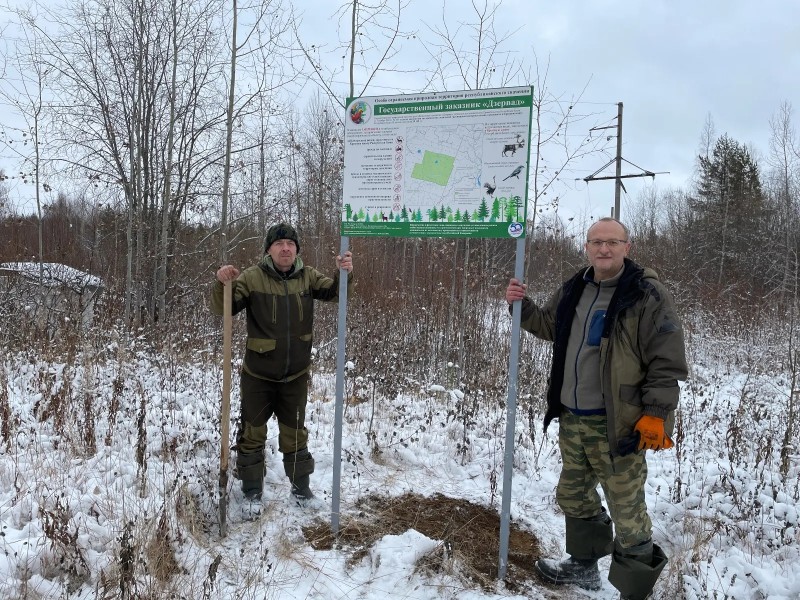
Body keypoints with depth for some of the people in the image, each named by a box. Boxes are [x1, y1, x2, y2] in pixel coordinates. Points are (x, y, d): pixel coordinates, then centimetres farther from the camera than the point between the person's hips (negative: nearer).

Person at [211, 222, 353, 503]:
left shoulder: (307, 276, -5)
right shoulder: (252, 277, -13)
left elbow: (334, 292, -1)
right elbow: (222, 309, -12)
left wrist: (344, 274, -23)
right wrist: (222, 284, -33)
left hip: (296, 375, 2)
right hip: (258, 374, -2)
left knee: (295, 433, 17)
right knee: (252, 432, 11)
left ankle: (301, 484, 34)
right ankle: (252, 488, 30)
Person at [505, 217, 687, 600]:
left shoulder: (647, 294, -13)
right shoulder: (574, 288, 7)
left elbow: (667, 361, -13)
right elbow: (548, 325, 24)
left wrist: (655, 414, -16)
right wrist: (522, 306, 7)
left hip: (617, 426, -7)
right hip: (571, 419, 7)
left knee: (627, 512, 2)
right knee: (573, 497, 22)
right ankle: (584, 566, 44)